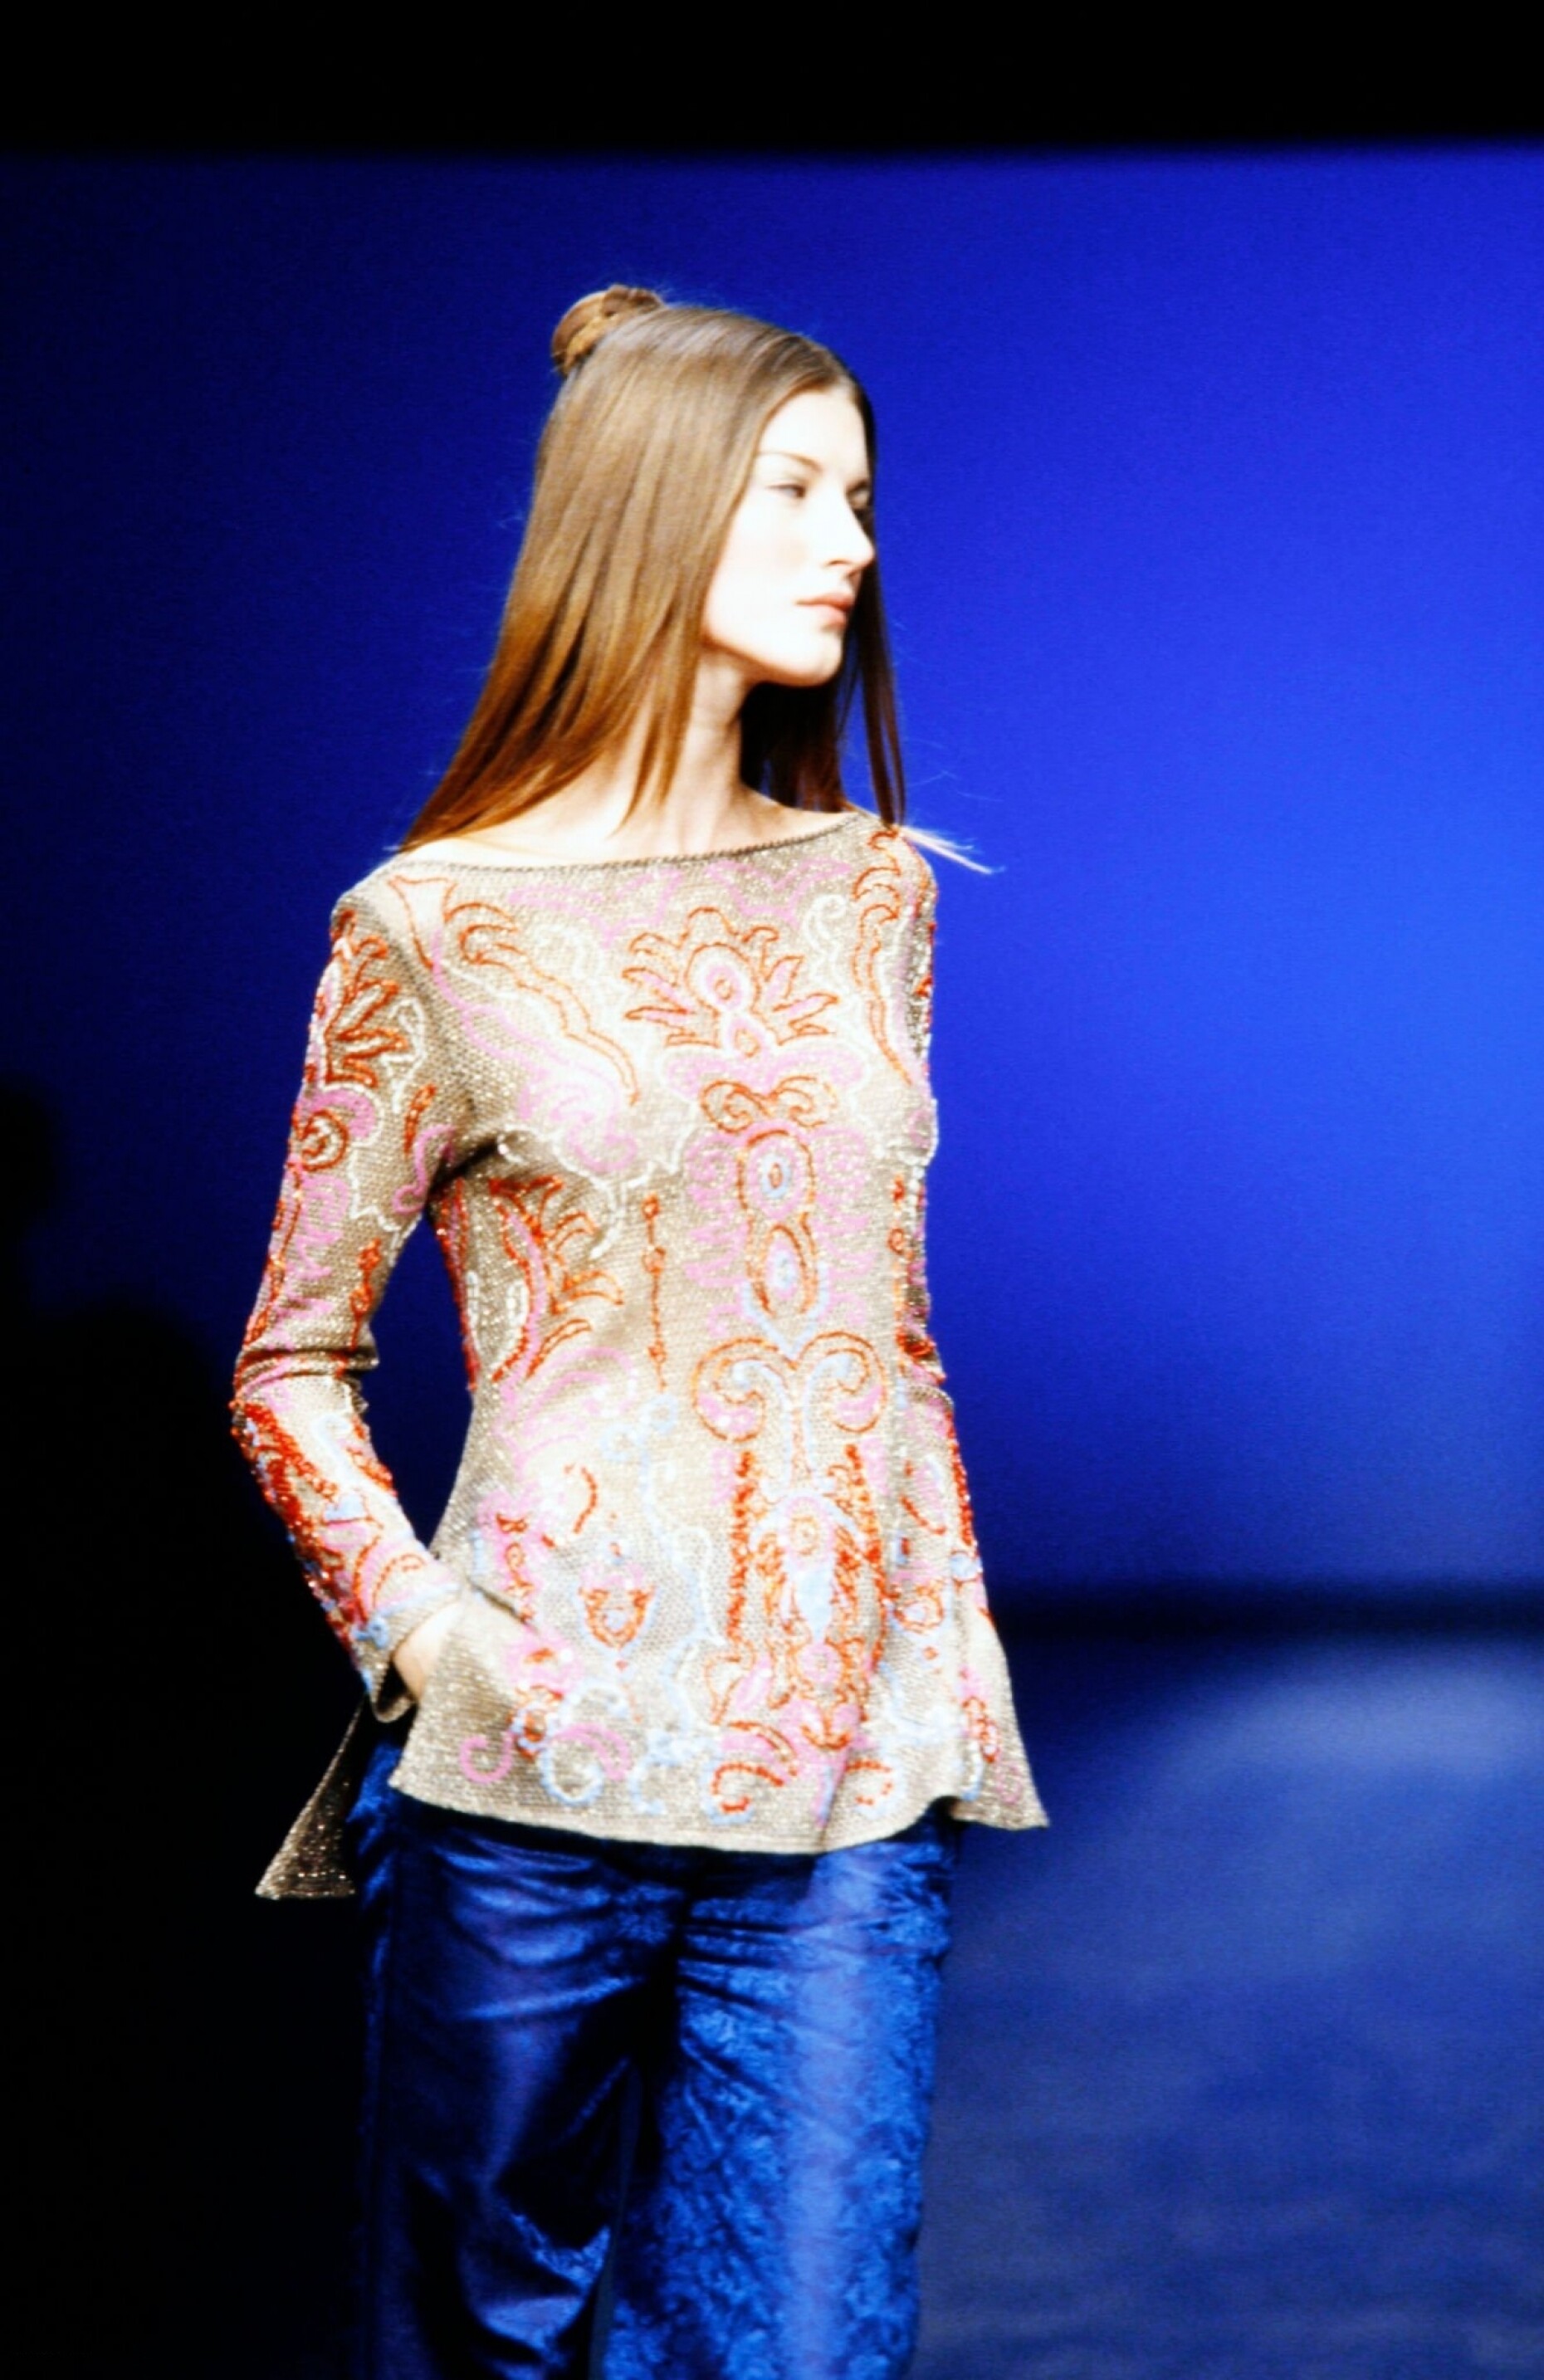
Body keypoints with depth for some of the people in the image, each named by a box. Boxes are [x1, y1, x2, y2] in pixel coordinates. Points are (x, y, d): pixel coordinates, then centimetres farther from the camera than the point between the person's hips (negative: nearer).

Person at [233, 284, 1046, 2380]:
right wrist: (421, 1629, -11)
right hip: (541, 1781, -3)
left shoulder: (869, 890, 12)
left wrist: (951, 1670, 12)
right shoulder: (437, 927, 0)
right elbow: (293, 1367, 4)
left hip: (848, 1800, 3)